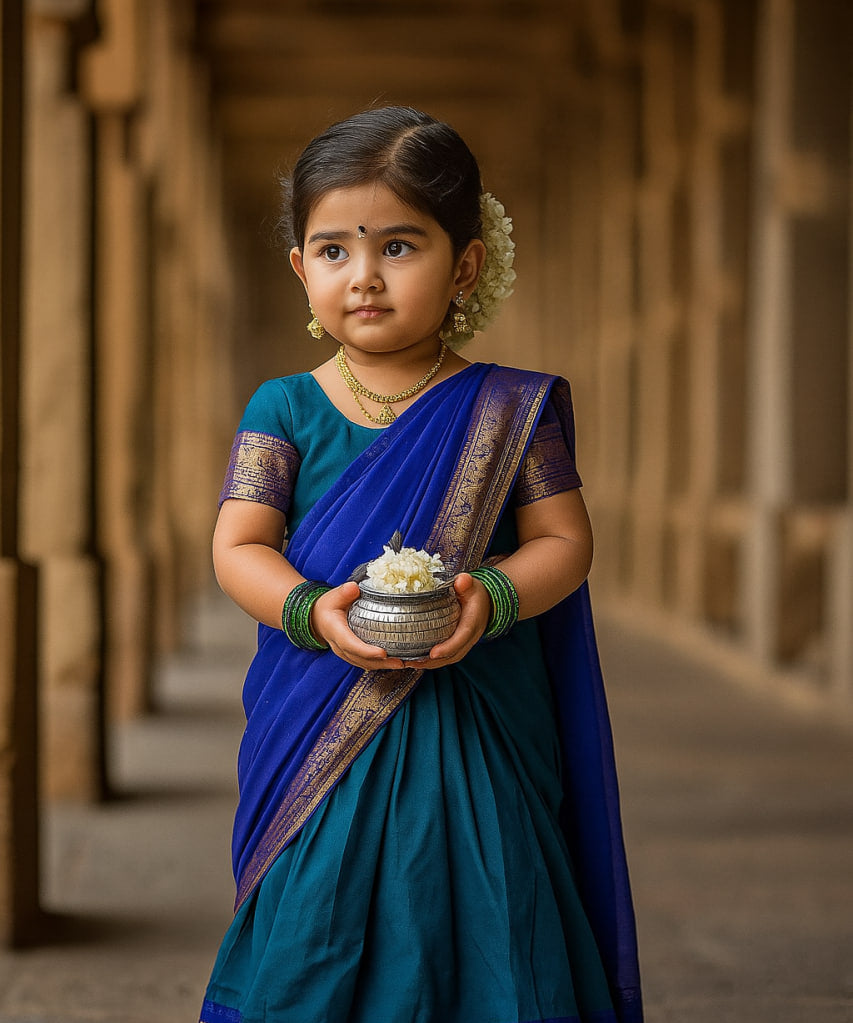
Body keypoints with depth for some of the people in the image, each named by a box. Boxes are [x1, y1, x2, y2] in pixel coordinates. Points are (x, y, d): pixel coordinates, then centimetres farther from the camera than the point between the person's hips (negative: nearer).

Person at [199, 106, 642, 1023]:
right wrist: (313, 611, -23)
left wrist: (492, 597, -21)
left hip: (479, 738, 0)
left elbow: (563, 541, -1)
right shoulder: (282, 411, 2)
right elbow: (238, 548, -4)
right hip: (322, 742, 0)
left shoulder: (510, 408, 1)